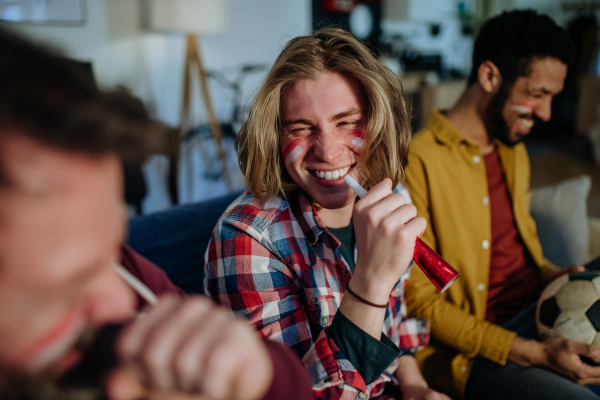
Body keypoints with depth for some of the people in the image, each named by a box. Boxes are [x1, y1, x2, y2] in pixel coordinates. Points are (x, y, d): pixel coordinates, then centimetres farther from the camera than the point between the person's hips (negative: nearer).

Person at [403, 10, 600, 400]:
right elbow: (421, 302, -14)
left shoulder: (514, 151, 12)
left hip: (541, 312, 8)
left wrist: (555, 276, 2)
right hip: (475, 350, -8)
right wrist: (534, 354, -18)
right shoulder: (418, 163, -15)